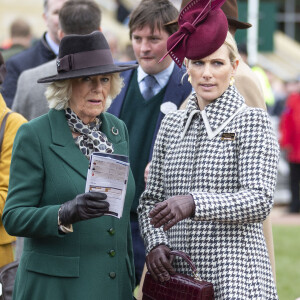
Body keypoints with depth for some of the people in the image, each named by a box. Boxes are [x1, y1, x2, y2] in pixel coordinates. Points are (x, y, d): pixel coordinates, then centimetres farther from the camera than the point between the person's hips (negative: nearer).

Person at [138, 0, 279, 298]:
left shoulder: (252, 121, -1)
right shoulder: (171, 124, 13)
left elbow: (259, 201, -12)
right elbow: (150, 198, 16)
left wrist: (194, 203, -25)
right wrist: (156, 241, -4)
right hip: (176, 276, 4)